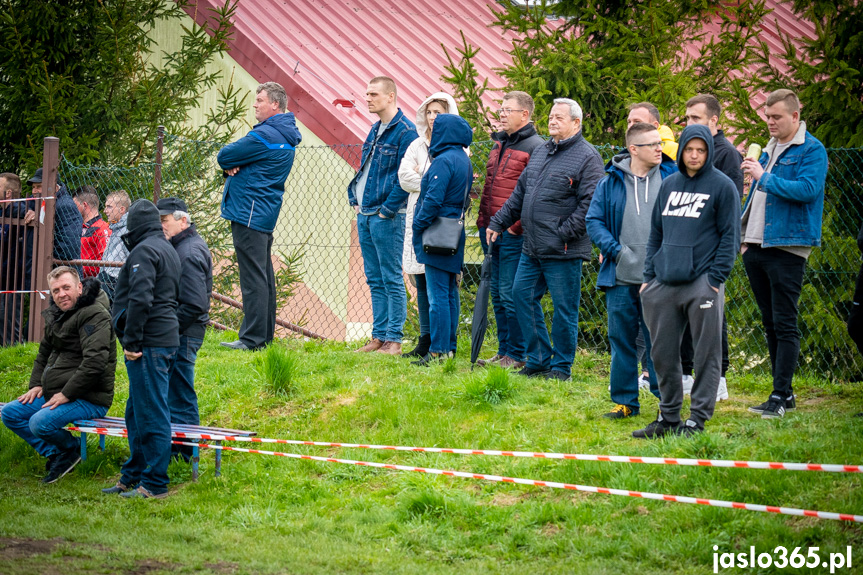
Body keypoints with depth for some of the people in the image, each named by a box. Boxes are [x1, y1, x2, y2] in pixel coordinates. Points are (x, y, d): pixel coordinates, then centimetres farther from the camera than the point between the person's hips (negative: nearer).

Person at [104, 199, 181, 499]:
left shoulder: (144, 251, -11)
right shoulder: (169, 250, 20)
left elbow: (140, 299, -21)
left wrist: (132, 341, -18)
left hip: (149, 345, -10)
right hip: (167, 339, 10)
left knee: (151, 415, -7)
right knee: (137, 413, 18)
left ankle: (154, 484, -4)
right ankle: (132, 477, 25)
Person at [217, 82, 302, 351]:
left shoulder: (266, 135, -17)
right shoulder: (284, 135, 16)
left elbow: (224, 156, -14)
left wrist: (229, 164, 7)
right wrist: (232, 166, -5)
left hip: (250, 214, -10)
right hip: (265, 215, 10)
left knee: (253, 278, -10)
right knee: (263, 276, 13)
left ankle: (253, 337, -10)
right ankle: (265, 335, 18)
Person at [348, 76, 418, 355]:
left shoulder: (406, 131, -11)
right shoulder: (375, 130, 16)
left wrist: (386, 210, -16)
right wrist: (355, 201, 12)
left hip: (387, 217, -9)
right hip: (365, 215, 9)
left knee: (392, 280, -5)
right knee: (375, 280, 11)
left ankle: (393, 340, -3)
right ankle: (379, 337, 16)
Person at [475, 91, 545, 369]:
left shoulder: (535, 147, -10)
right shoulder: (499, 144, 18)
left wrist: (517, 224, -17)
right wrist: (483, 220, 17)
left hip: (515, 234, -9)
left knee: (511, 294, -7)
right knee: (497, 294, 12)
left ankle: (517, 355, 0)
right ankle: (504, 350, 19)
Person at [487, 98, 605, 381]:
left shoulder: (587, 157, -8)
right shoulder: (540, 152, 17)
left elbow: (589, 204, -15)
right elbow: (520, 194, 24)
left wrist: (564, 233, -19)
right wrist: (498, 222, 18)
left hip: (563, 252, -8)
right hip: (532, 248, 8)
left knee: (564, 309, 0)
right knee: (523, 296, 10)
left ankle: (561, 367, 9)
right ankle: (538, 360, 19)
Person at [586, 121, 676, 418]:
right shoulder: (611, 182, 3)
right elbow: (594, 221, 5)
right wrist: (615, 250, -8)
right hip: (621, 278, 1)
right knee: (622, 340, 7)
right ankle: (625, 401, 17)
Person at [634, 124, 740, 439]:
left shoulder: (722, 186, -1)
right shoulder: (669, 185, 14)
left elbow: (730, 236, -3)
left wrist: (715, 279, -11)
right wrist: (649, 276, 11)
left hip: (702, 283, -5)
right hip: (665, 283, 5)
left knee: (706, 353, -1)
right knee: (663, 353, 8)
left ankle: (698, 417, 5)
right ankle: (668, 416, 19)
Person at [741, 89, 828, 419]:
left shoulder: (811, 150, -6)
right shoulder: (768, 150, 18)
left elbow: (807, 189, -22)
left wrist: (764, 177, -18)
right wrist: (745, 237, 20)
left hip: (787, 248, -8)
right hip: (756, 248, 8)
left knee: (785, 325, -7)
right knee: (771, 323, 11)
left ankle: (780, 397, -7)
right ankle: (784, 393, 17)